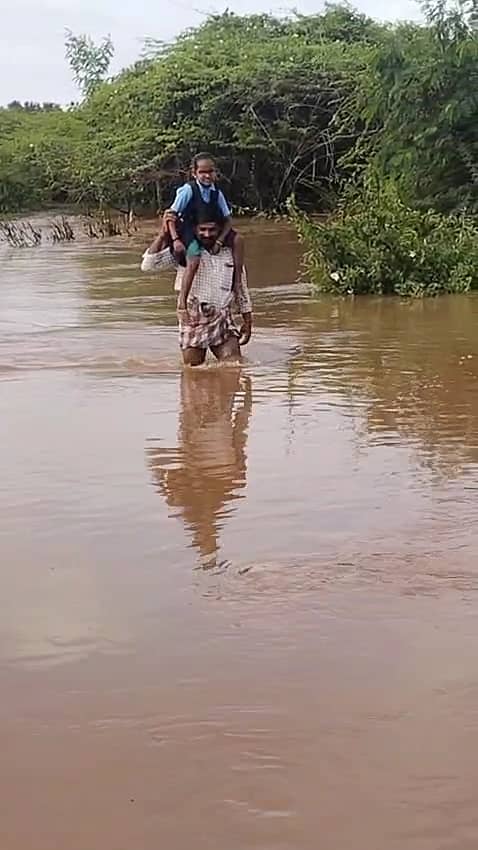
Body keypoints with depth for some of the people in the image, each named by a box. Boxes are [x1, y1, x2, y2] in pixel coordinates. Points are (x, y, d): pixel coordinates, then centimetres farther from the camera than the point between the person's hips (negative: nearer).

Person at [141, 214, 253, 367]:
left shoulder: (230, 254, 7)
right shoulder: (185, 251, -1)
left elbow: (242, 291, 17)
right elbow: (148, 265, -9)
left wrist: (247, 324, 17)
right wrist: (162, 233, -17)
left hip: (223, 320, 2)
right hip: (193, 318, -2)